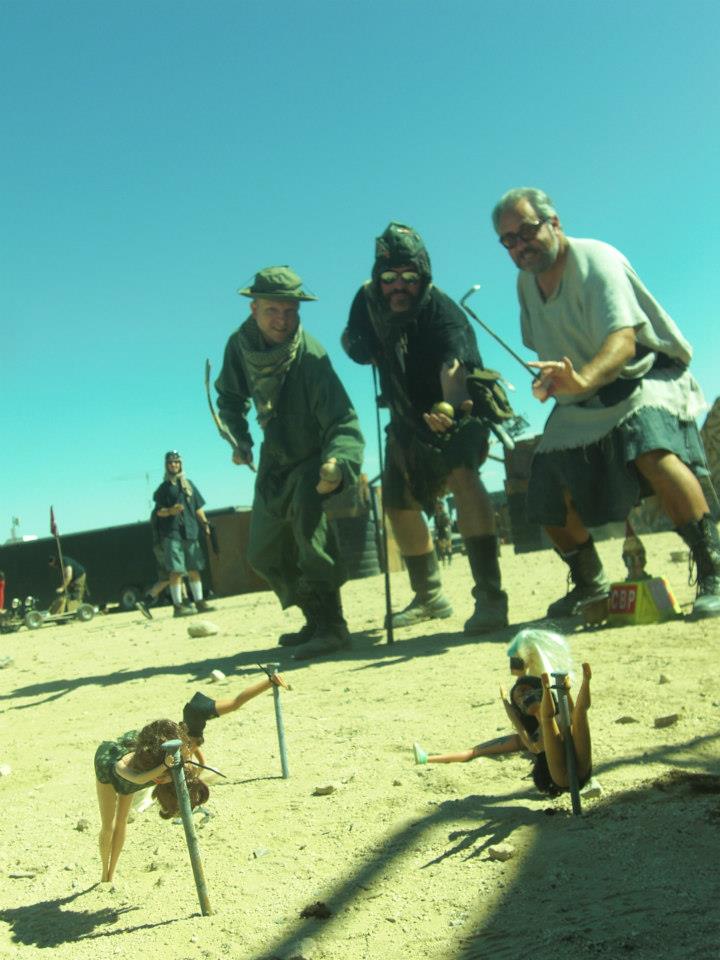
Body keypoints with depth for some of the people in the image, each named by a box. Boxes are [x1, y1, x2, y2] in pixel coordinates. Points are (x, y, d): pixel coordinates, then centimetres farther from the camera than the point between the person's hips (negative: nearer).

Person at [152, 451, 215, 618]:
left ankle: (200, 602, 14)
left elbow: (198, 508, 18)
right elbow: (159, 511, 1)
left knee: (194, 569, 7)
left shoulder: (188, 484, 16)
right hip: (172, 533, -4)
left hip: (190, 532, 4)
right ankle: (177, 606, -6)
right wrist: (170, 511, -19)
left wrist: (205, 524, 7)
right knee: (176, 571, -8)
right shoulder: (164, 487, 5)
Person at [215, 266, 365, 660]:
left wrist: (338, 462, -55)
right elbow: (229, 397, 9)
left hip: (313, 458, -6)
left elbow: (344, 423, -35)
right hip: (275, 460, 7)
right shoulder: (240, 345, -10)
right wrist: (239, 439, -5)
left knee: (307, 508, -36)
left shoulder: (310, 359, -28)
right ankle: (316, 620, 29)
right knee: (263, 553, 11)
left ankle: (331, 625, -30)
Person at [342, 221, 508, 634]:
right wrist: (358, 345, -18)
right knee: (400, 504, 14)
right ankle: (430, 597, 34)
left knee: (461, 474, -34)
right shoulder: (368, 301, -11)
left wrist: (448, 406, -70)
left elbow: (454, 368, -48)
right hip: (408, 419, 7)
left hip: (459, 412, -7)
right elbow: (357, 345, 8)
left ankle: (490, 595, -34)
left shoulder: (442, 312, -29)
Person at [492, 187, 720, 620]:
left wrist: (583, 378, -54)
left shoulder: (595, 260, -19)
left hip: (642, 378, -7)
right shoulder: (526, 282, 4)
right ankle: (590, 585, 22)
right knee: (551, 500, -3)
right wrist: (554, 381, 3)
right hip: (582, 406, 7)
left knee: (652, 451, -37)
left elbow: (623, 340, -36)